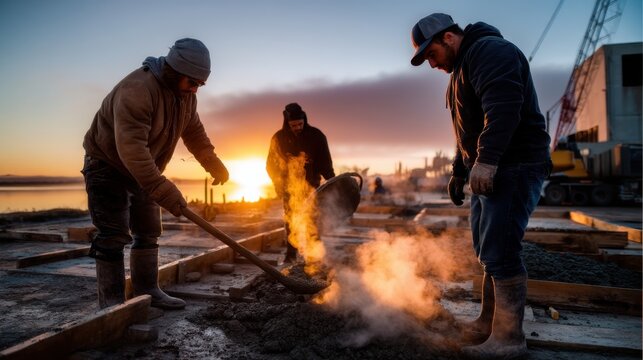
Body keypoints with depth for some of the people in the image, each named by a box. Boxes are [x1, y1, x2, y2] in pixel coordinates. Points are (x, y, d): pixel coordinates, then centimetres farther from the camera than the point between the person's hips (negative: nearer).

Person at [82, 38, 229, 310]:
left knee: (148, 232, 9)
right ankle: (111, 304, -1)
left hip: (144, 170, 8)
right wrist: (163, 191, -45)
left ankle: (147, 292, 19)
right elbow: (130, 149, -41)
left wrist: (213, 164, -4)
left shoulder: (186, 95, -5)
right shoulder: (137, 89, -33)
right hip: (107, 165, -8)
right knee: (113, 236, -9)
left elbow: (194, 132, 7)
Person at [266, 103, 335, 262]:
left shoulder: (316, 135, -6)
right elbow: (271, 164, 5)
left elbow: (325, 162, -3)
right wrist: (279, 184, -5)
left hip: (311, 185, -1)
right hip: (290, 186, 1)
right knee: (291, 221, 2)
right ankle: (291, 254, 11)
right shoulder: (278, 138, -3)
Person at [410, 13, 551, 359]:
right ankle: (489, 322, 25)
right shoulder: (462, 69, 22)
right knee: (487, 251, 13)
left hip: (514, 168, -11)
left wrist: (486, 160, -33)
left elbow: (503, 107, -26)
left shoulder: (489, 51, -9)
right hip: (488, 170, 11)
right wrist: (459, 171, 23)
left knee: (499, 252, -10)